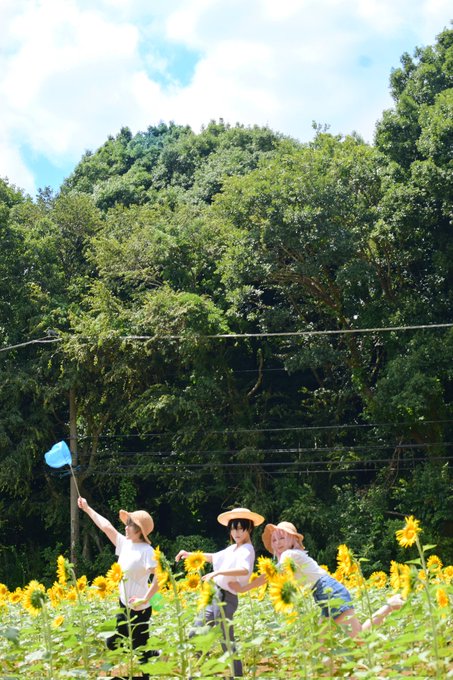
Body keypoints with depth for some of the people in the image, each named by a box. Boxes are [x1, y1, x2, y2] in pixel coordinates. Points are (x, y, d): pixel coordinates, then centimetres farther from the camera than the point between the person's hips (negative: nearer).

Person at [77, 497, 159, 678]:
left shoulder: (146, 551, -18)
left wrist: (145, 599, -29)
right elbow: (106, 526, 11)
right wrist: (87, 509, 15)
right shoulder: (125, 544, 4)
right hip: (124, 605, 9)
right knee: (113, 644, 15)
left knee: (140, 652, -1)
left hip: (139, 609, -9)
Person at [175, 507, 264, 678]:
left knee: (226, 642, -4)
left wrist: (217, 572, -41)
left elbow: (245, 570, -35)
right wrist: (190, 554, 23)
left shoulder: (246, 550, -14)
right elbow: (213, 557, 28)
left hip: (226, 598, -9)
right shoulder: (232, 549, 12)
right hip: (215, 594, 9)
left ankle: (238, 675, 8)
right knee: (195, 634, 15)